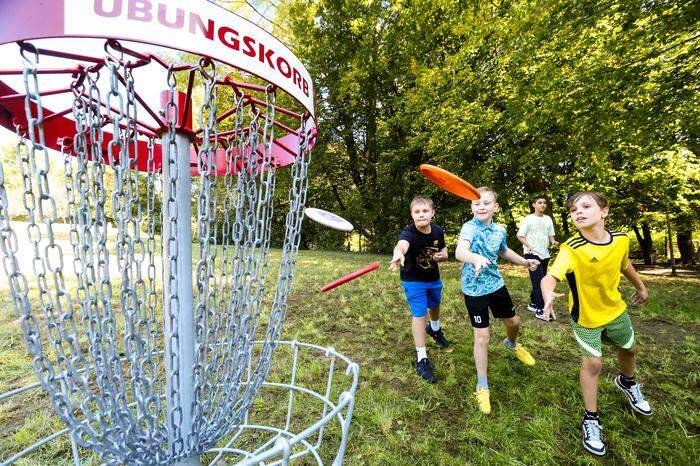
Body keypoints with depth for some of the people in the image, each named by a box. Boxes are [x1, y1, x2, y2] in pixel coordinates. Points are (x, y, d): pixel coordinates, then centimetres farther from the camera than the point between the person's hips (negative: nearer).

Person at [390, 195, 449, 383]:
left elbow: (444, 253, 1)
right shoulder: (409, 232, -31)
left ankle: (434, 329, 59)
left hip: (433, 278, 6)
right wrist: (398, 253, -80)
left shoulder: (438, 231, -14)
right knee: (419, 315, -6)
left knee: (435, 306, 26)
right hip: (413, 281, -5)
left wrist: (441, 256, -23)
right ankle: (421, 358, 8)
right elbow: (402, 244, -56)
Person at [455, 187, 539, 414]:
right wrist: (476, 258, -63)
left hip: (496, 284, 6)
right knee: (482, 337, 0)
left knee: (513, 321, 25)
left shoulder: (500, 230, -1)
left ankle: (512, 344, 62)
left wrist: (524, 261, 11)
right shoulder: (470, 227, -22)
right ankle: (482, 386, 20)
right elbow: (459, 252, -43)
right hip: (474, 289, -6)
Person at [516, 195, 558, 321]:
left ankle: (533, 304, 27)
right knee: (539, 280, -12)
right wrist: (528, 246, -23)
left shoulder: (548, 219, 12)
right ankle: (540, 310, -10)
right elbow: (520, 236, -8)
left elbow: (551, 235, 17)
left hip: (544, 254, 7)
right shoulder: (528, 219, -6)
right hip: (532, 254, -6)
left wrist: (553, 242, -5)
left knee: (539, 280, 13)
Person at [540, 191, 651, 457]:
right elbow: (549, 277, -47)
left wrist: (641, 287, 23)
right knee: (592, 364, -2)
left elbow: (624, 264, 8)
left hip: (615, 309, 6)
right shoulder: (571, 249, -33)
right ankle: (591, 420, 20)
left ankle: (627, 383, 60)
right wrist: (549, 295, -69)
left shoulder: (621, 240, -15)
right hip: (586, 316, -5)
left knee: (629, 349, 26)